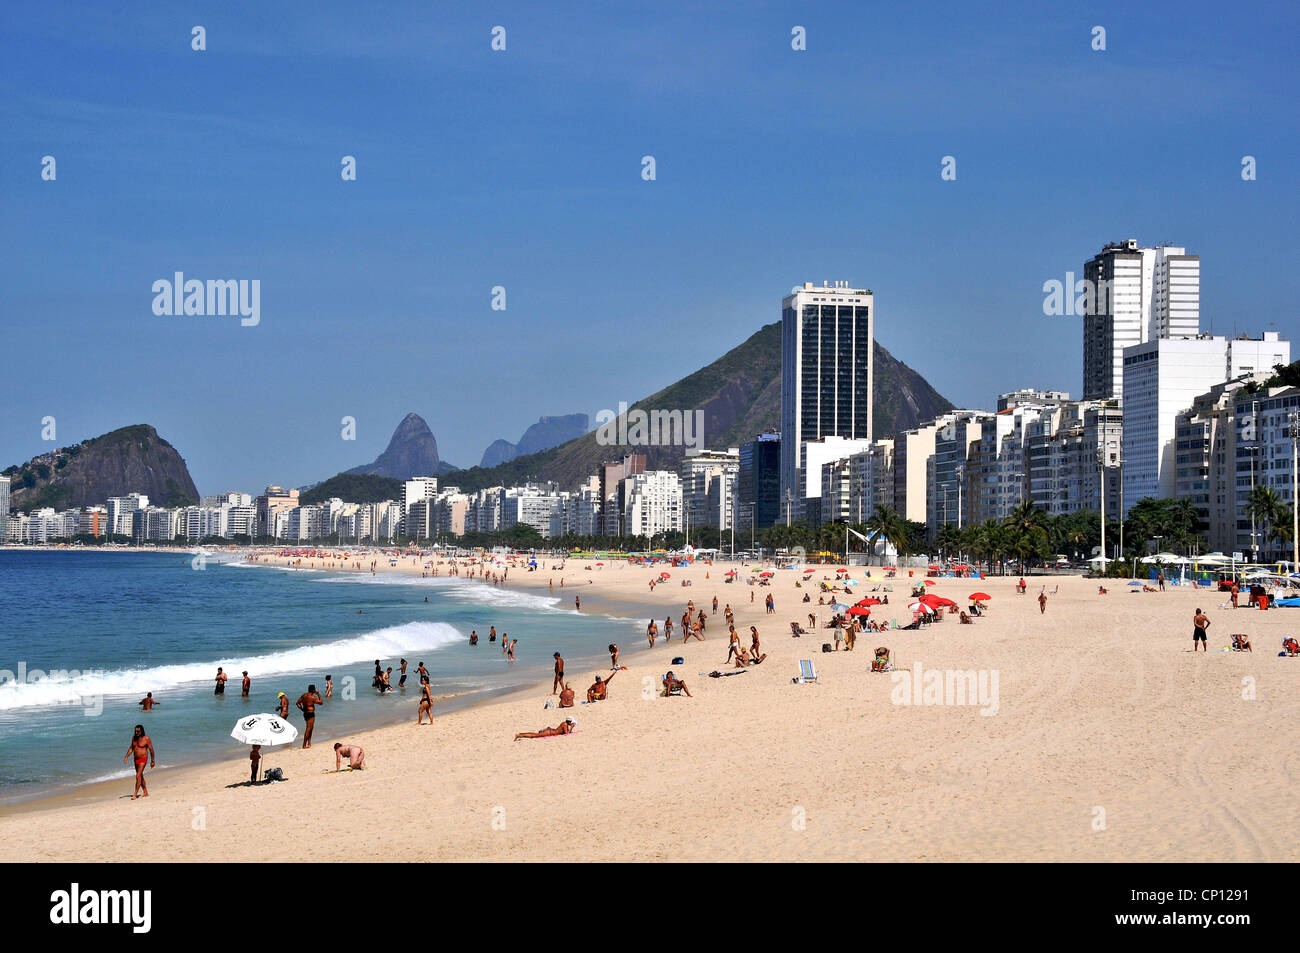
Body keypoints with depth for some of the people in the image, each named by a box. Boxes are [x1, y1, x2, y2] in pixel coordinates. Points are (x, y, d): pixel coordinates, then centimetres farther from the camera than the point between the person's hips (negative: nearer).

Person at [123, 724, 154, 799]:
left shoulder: (146, 739, -13)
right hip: (136, 759, 7)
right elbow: (131, 748, 13)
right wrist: (126, 756, -1)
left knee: (138, 776, -15)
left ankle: (135, 794, -14)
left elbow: (151, 750, -7)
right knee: (140, 776, 14)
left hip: (143, 759, -7)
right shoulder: (134, 738, 6)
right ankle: (145, 792, 26)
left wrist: (152, 761, -4)